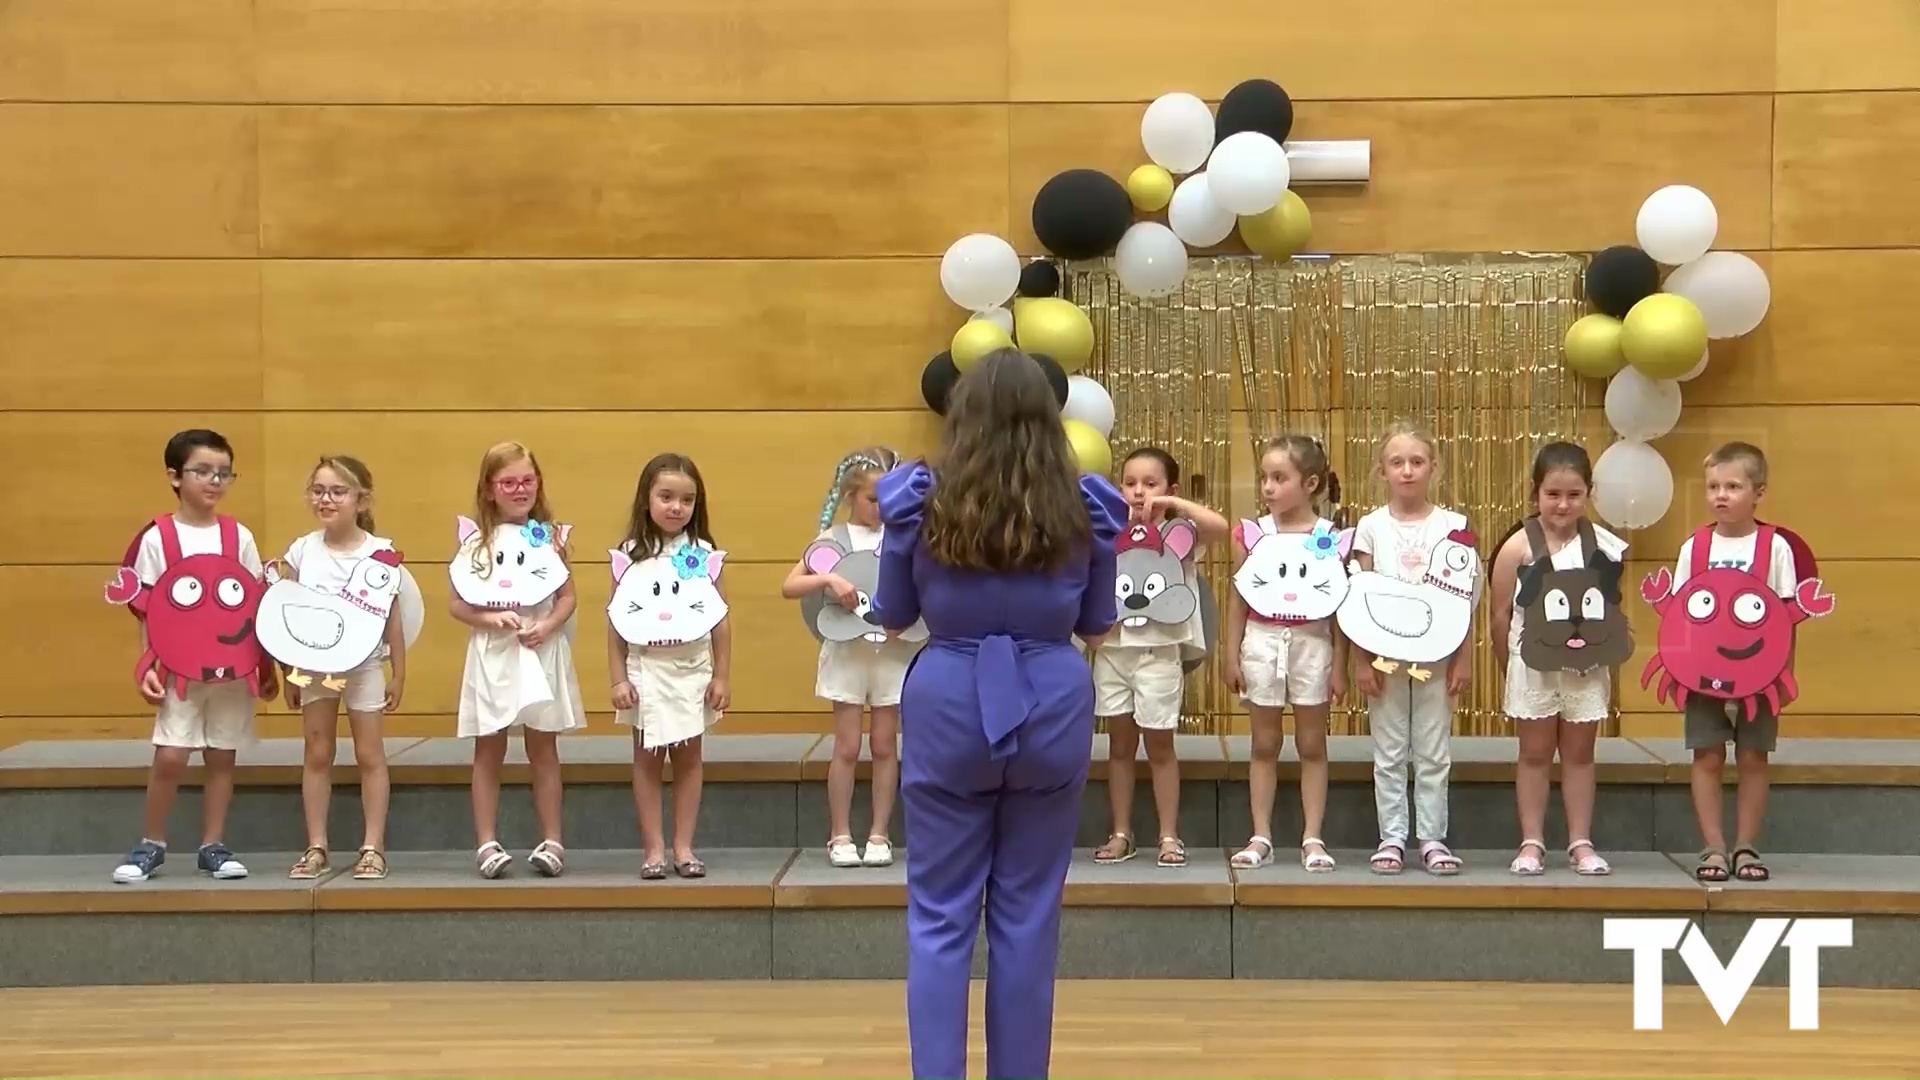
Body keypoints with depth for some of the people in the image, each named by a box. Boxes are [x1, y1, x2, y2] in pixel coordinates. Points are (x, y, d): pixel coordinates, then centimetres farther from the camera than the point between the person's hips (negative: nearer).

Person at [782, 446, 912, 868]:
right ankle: (840, 835, 12)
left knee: (885, 746, 7)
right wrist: (828, 580, -23)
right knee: (847, 746, 4)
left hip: (893, 652, 1)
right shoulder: (832, 540, -1)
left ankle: (880, 834, 15)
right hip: (847, 651, -1)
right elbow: (788, 587, -7)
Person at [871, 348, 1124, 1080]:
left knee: (939, 919, 5)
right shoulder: (1085, 512, -1)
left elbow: (893, 616, 9)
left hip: (949, 711, -1)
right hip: (1050, 711, 1)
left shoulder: (919, 505, -4)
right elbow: (1097, 626, 11)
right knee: (1028, 917, 9)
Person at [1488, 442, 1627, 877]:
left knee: (1579, 752, 11)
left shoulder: (1603, 546, -4)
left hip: (1586, 666, 2)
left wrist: (1612, 671, 2)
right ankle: (1531, 843, 14)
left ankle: (1580, 842, 17)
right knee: (1535, 752, 8)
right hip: (1534, 664, -1)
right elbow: (1501, 614, -4)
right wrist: (1510, 668, 0)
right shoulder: (1519, 547, -10)